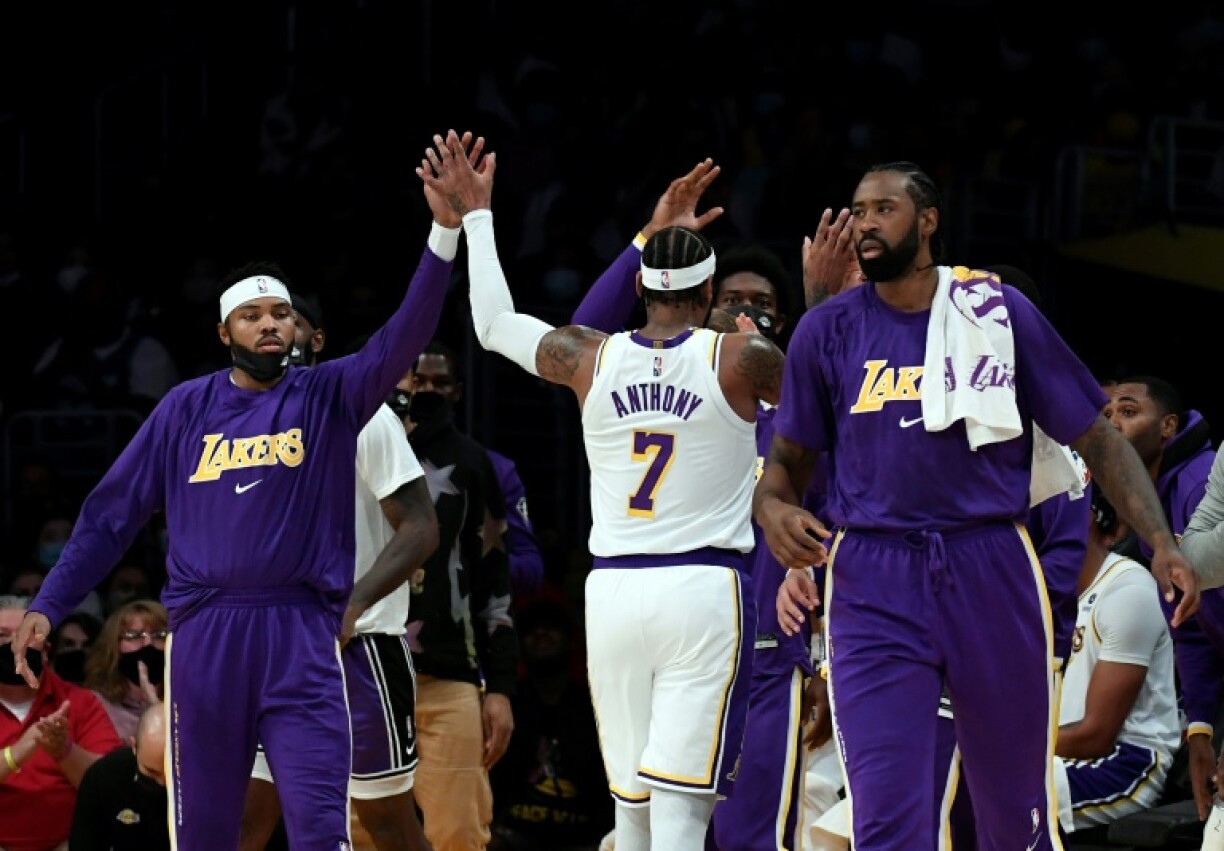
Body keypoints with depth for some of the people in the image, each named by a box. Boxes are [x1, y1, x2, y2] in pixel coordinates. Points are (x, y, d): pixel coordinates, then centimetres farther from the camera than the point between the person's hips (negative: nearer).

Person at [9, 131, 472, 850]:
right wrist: (47, 607, 3)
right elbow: (112, 514, 11)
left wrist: (444, 232, -24)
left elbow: (403, 340, -11)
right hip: (204, 634, 2)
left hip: (303, 635, -1)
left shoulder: (329, 398, 5)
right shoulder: (186, 409, 9)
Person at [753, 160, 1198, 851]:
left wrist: (1162, 544, -6)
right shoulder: (828, 331, 7)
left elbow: (1096, 438, 6)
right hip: (873, 582, 0)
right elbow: (790, 459, 16)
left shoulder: (999, 313, 4)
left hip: (991, 571, 0)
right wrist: (773, 510, -8)